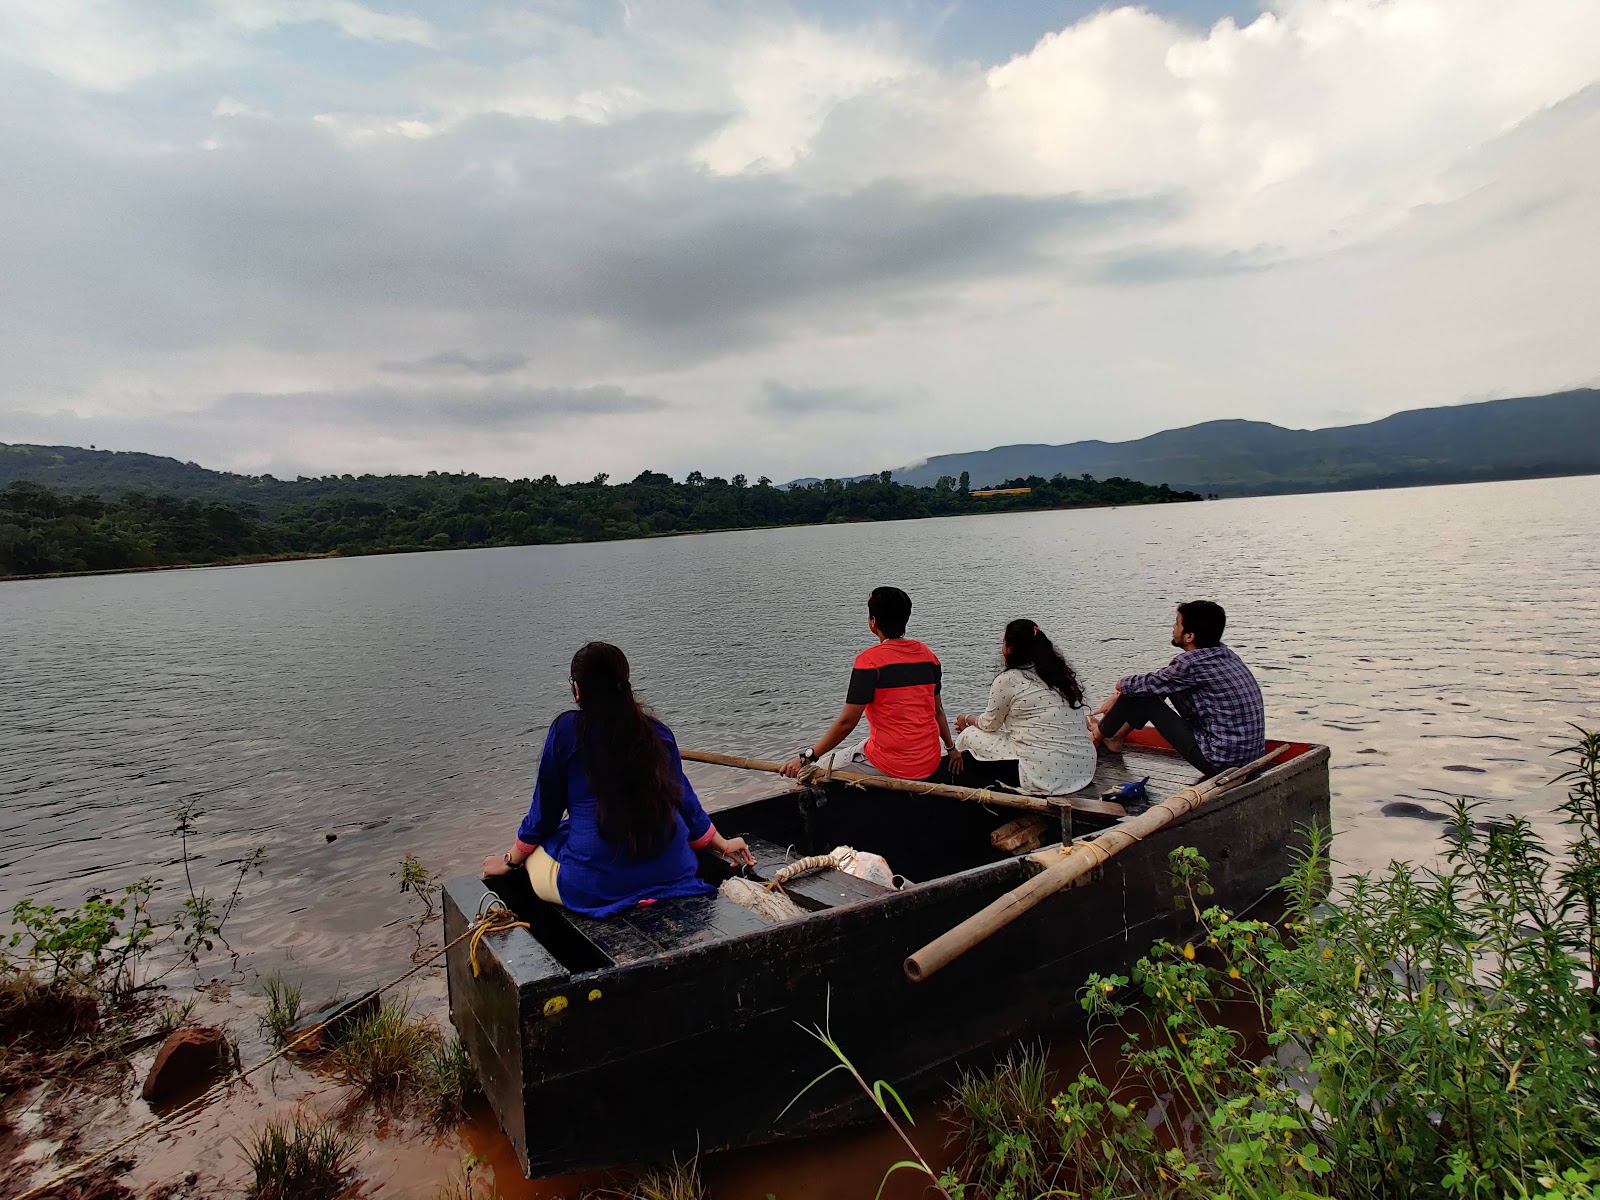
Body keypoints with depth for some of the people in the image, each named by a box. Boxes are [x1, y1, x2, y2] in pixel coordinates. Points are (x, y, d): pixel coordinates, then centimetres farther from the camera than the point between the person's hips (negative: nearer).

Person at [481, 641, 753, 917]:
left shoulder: (566, 729, -5)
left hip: (595, 886, -5)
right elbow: (685, 801, 14)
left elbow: (545, 811, 3)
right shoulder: (657, 731, 5)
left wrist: (510, 860, 20)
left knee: (534, 852, 22)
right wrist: (722, 843, 30)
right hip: (670, 873, 5)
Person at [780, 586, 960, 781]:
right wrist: (951, 748, 28)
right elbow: (937, 709, 13)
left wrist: (807, 757, -9)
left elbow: (847, 722, -15)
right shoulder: (928, 655, 4)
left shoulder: (869, 660, -14)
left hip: (890, 766, -7)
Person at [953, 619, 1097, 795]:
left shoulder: (1007, 680, -8)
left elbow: (989, 724, 9)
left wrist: (967, 720, 31)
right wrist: (975, 722, 31)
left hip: (1046, 778, -8)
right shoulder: (1057, 671, 13)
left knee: (969, 736, 9)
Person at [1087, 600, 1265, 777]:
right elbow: (1159, 680, 16)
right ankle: (1115, 738, 32)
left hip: (1221, 763, -9)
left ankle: (1096, 736, 25)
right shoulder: (1222, 653, 5)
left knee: (1139, 695, -1)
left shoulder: (1192, 662, -22)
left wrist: (1121, 685, 16)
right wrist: (1119, 696, 19)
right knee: (1166, 685, 16)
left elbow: (1146, 684, -6)